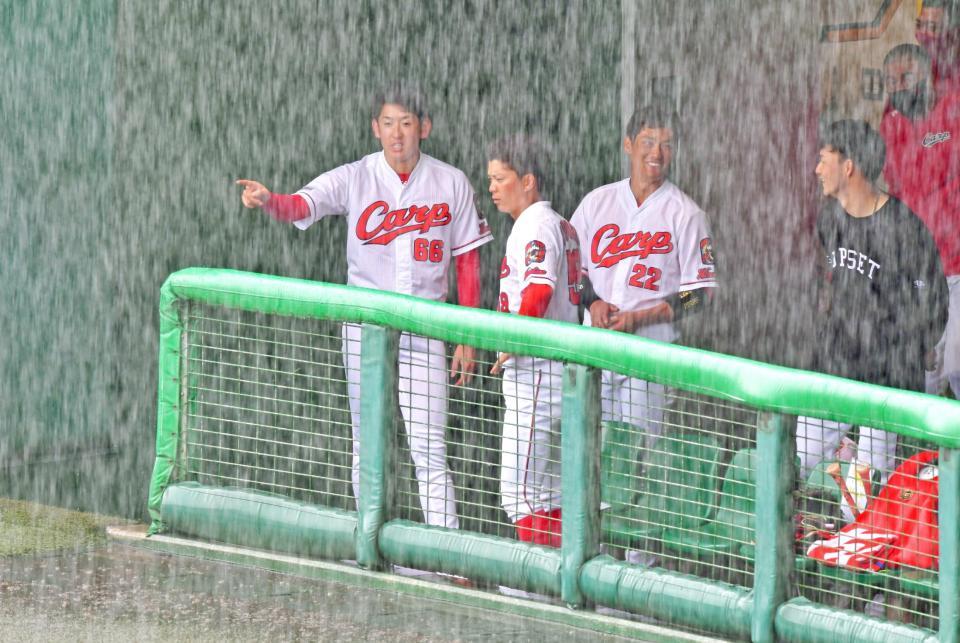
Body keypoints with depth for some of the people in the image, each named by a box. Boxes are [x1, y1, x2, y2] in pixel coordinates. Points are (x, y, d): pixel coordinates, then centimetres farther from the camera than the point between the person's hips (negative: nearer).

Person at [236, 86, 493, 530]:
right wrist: (267, 200, -40)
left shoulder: (451, 184, 3)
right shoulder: (354, 179, 0)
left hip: (424, 330, -1)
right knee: (367, 443, 6)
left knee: (429, 448, -7)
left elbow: (467, 262, 7)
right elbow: (300, 205, -16)